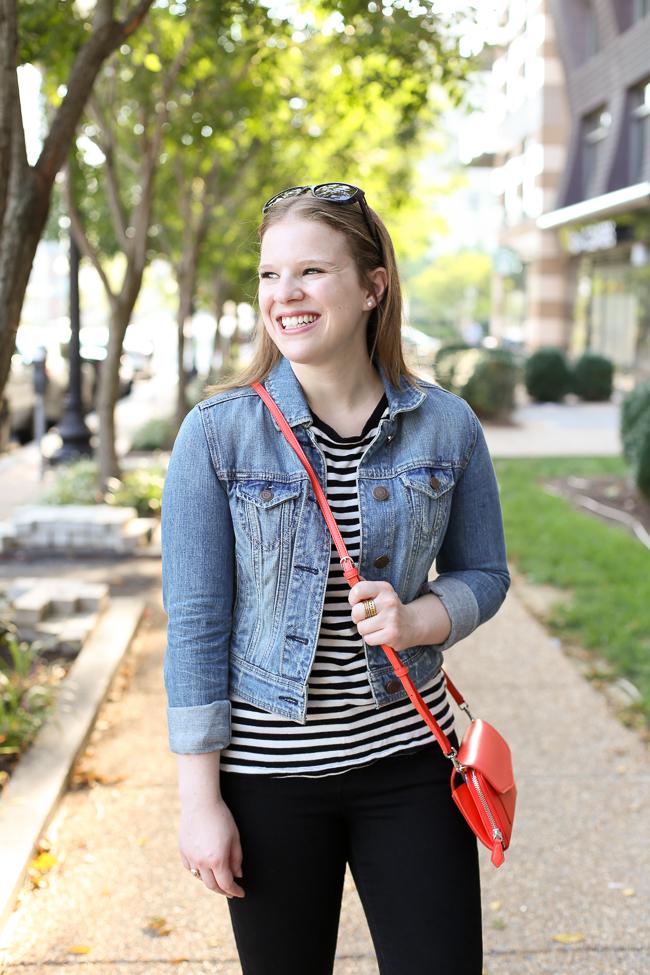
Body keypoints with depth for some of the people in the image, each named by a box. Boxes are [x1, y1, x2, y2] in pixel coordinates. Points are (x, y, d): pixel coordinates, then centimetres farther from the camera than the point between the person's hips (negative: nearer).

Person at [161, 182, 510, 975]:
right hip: (268, 768, -1)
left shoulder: (447, 427, -4)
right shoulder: (217, 434, -9)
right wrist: (199, 799, -7)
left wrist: (420, 619, -15)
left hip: (409, 759, 2)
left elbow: (482, 573, 8)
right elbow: (195, 623, -8)